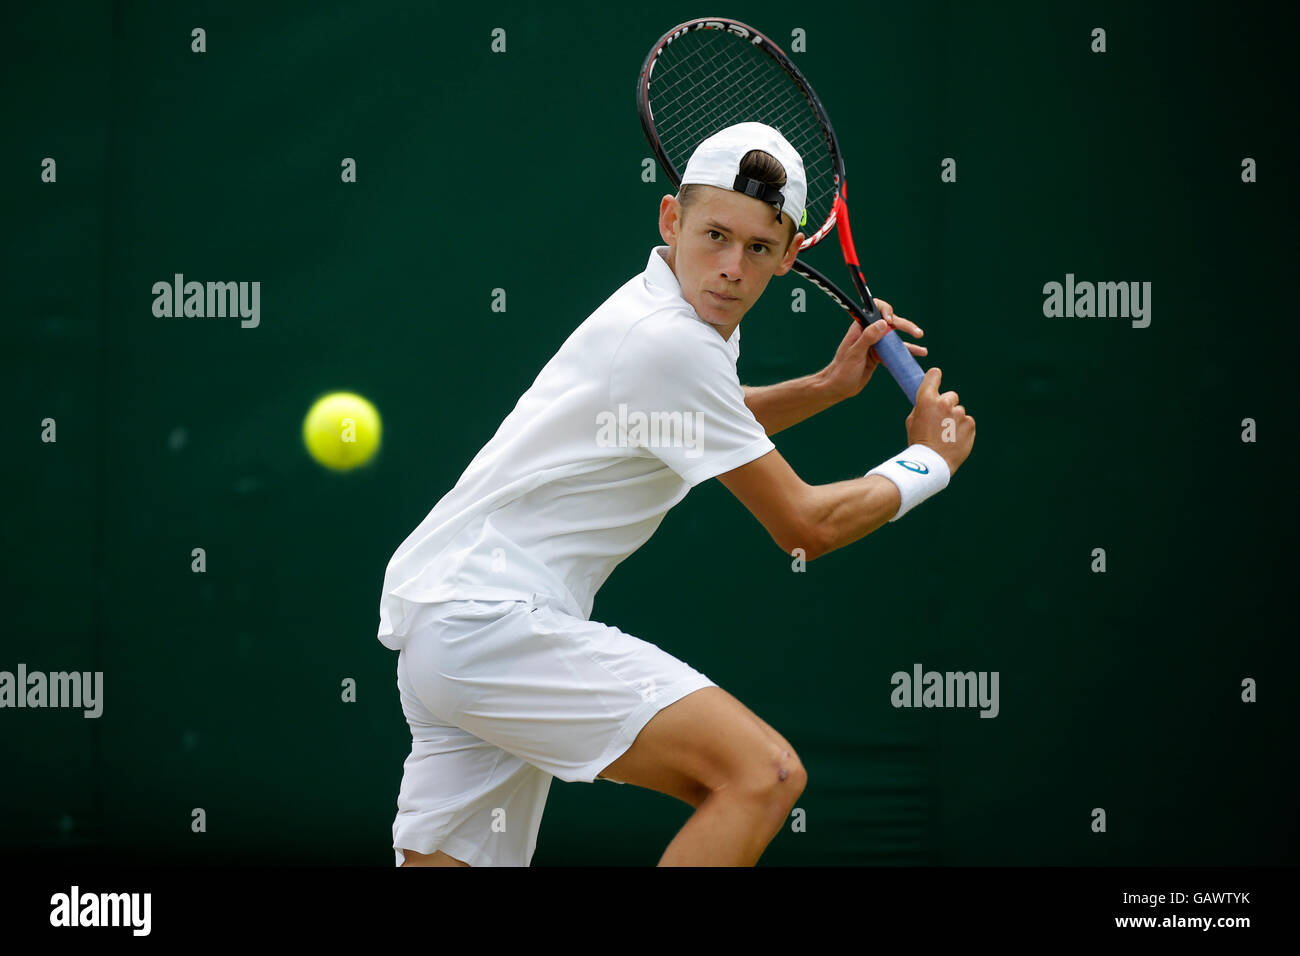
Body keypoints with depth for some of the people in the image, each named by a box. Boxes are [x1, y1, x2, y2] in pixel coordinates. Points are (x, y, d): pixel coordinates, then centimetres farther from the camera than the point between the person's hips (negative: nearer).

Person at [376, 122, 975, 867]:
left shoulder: (661, 307, 12)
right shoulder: (671, 344, -17)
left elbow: (705, 429, 36)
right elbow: (805, 526, -9)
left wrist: (830, 385, 21)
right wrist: (928, 462, 6)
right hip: (492, 619, -11)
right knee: (764, 775, -20)